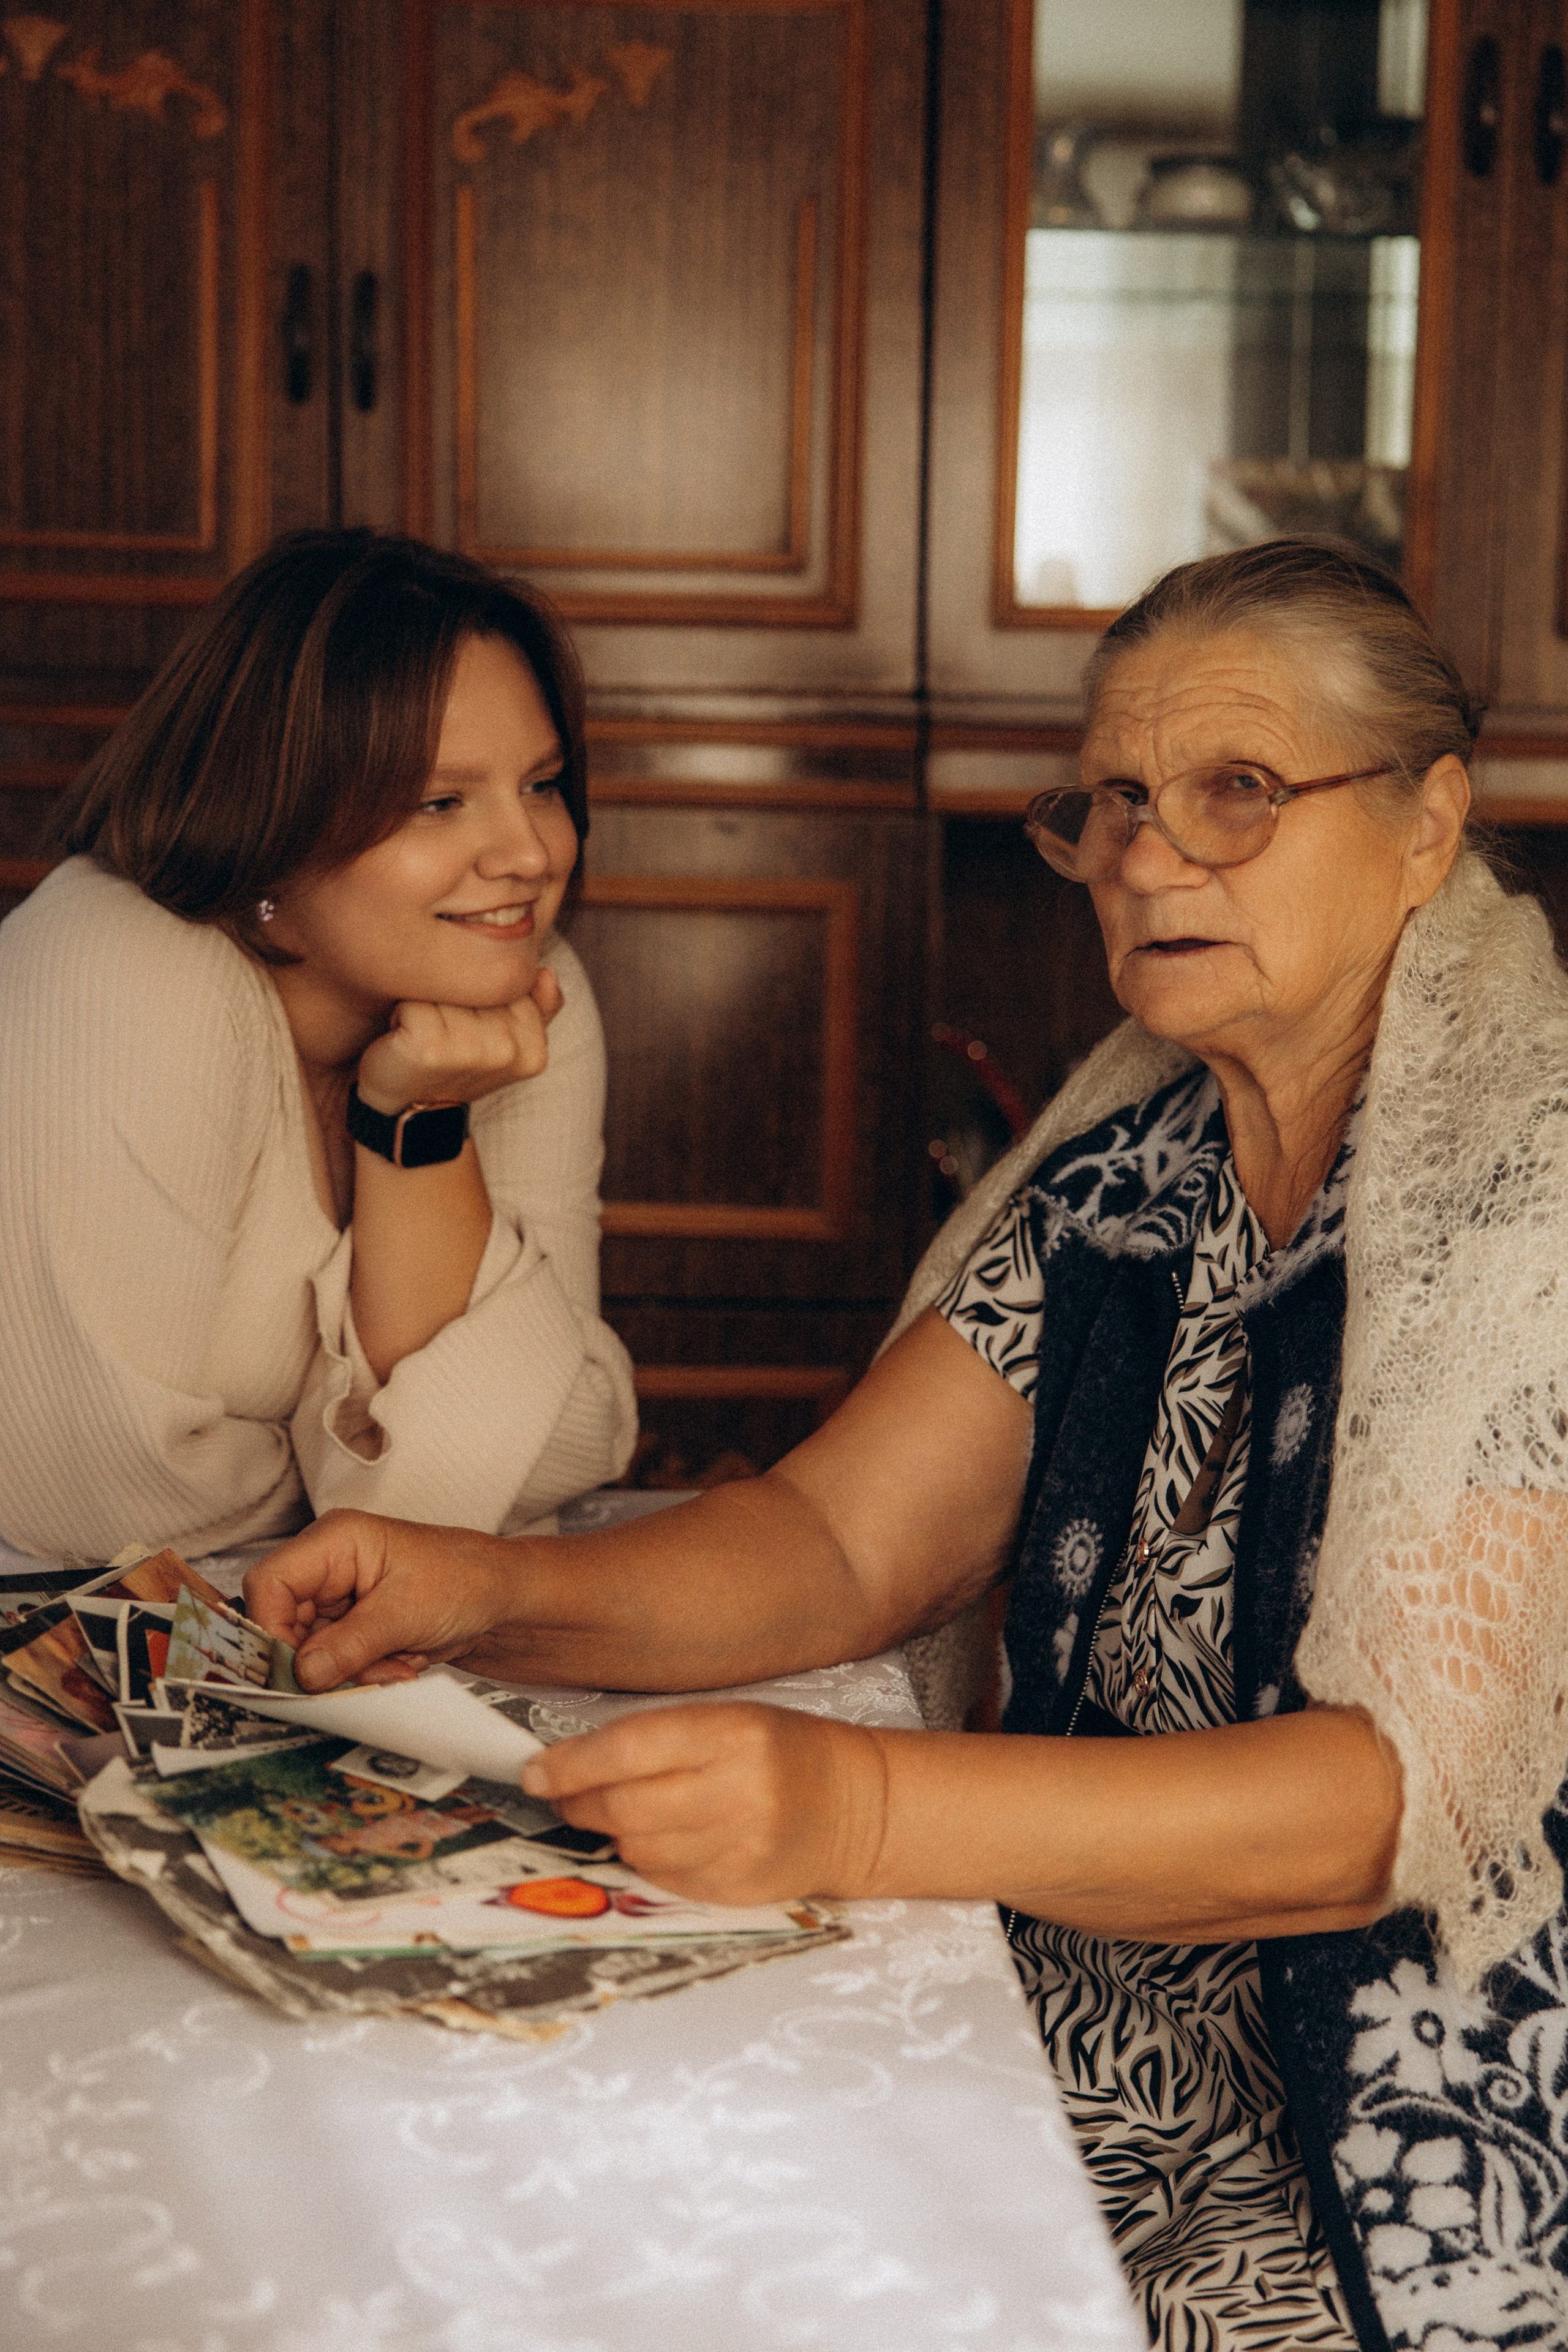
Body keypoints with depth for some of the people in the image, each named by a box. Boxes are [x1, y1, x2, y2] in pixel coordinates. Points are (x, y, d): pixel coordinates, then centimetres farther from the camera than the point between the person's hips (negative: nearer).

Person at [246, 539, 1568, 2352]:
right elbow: (842, 1541, 3)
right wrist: (494, 1594, -16)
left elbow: (1407, 1789, -25)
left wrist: (861, 1809, -38)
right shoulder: (1131, 1166, 6)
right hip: (1107, 2026, 6)